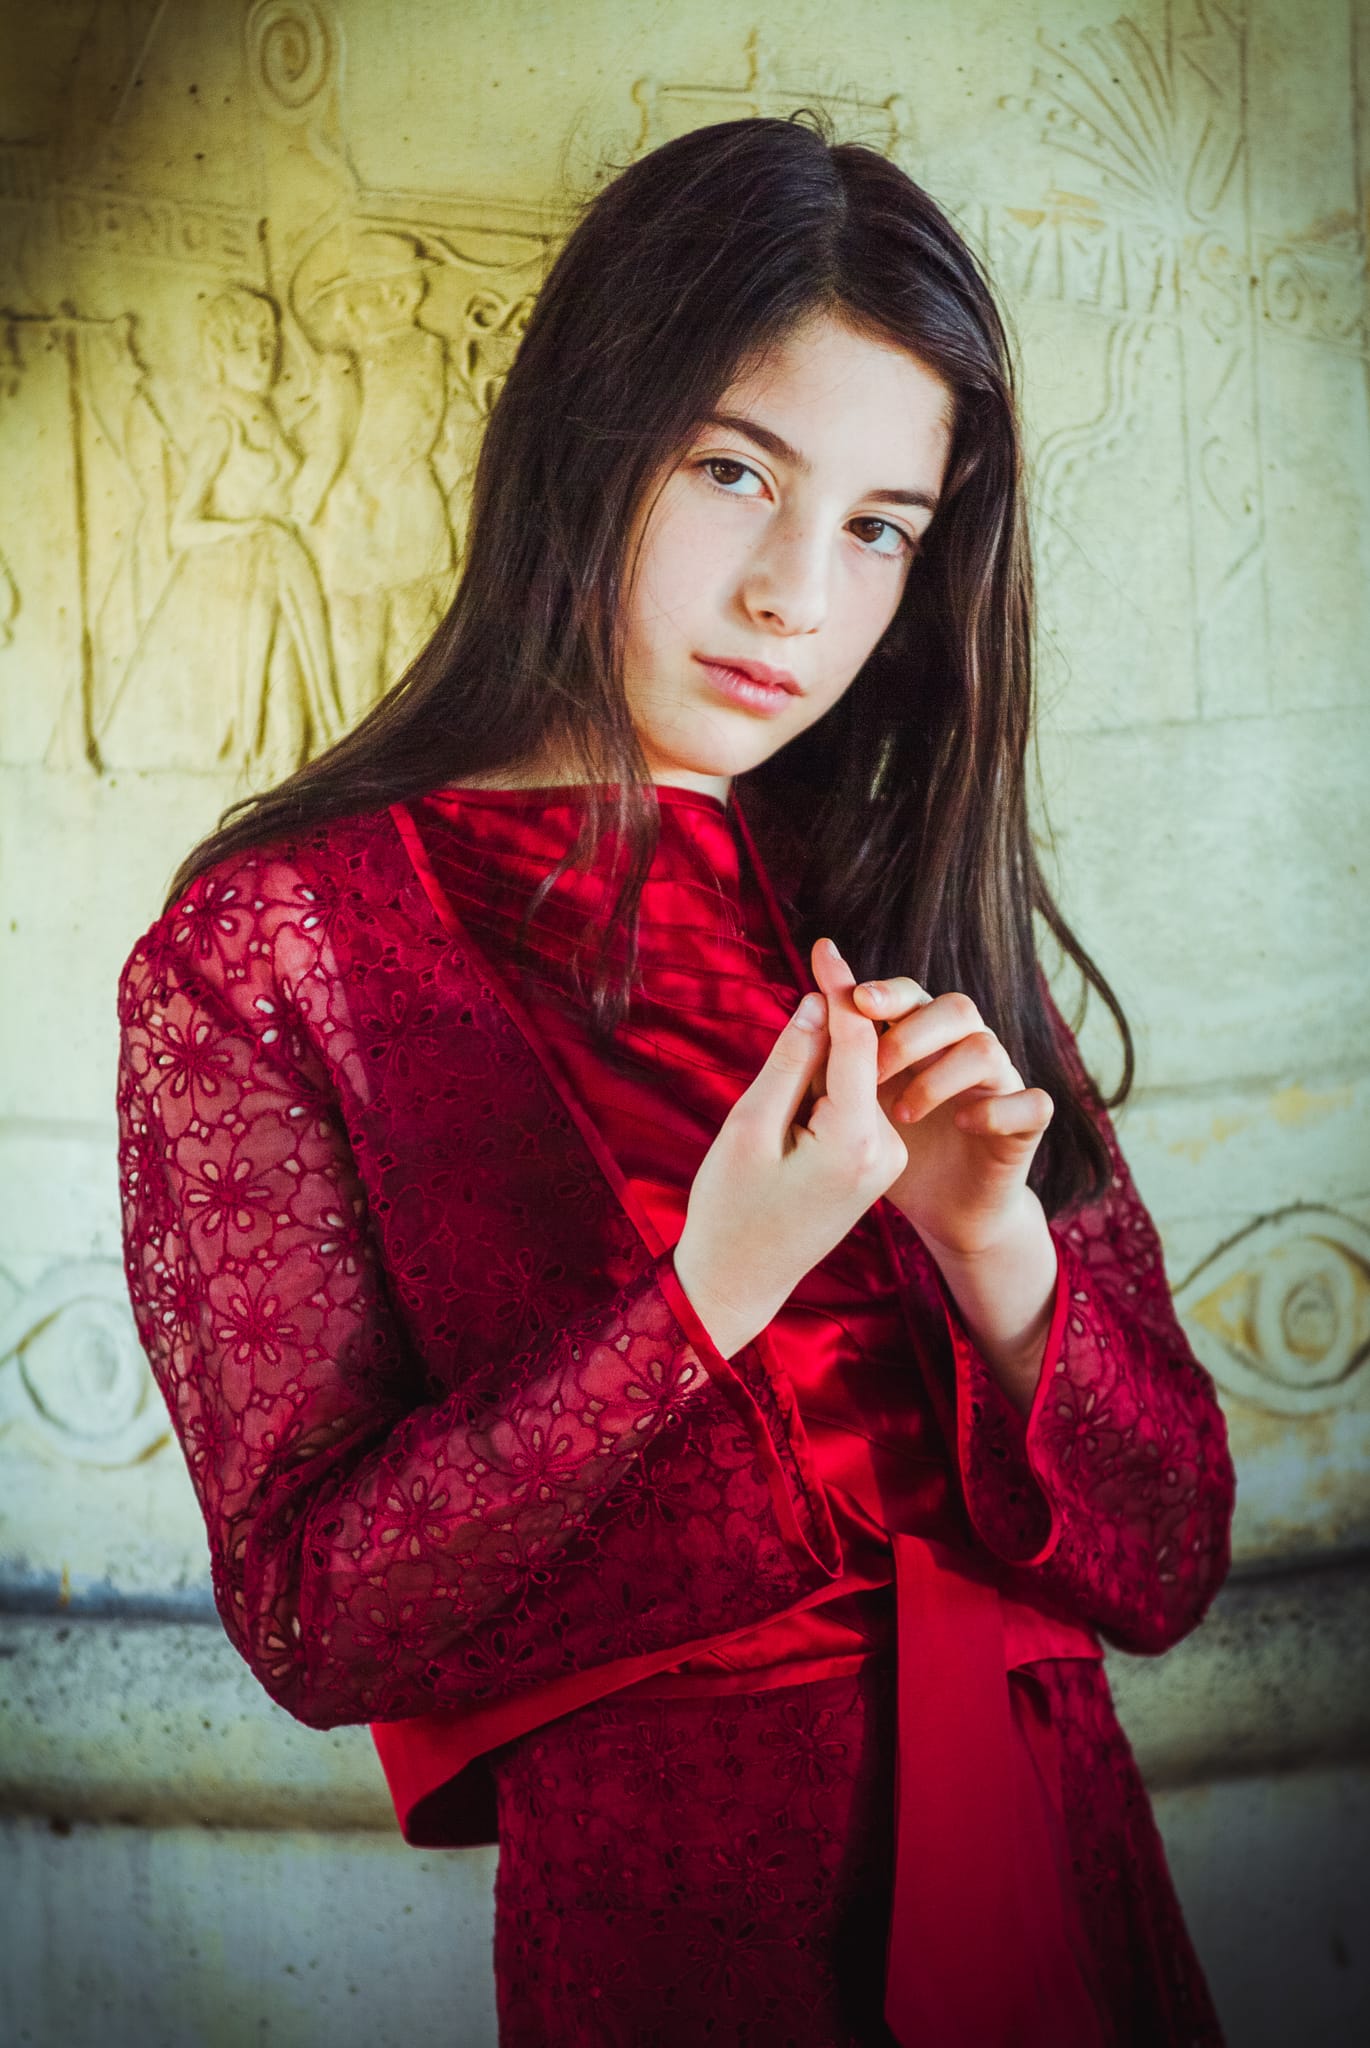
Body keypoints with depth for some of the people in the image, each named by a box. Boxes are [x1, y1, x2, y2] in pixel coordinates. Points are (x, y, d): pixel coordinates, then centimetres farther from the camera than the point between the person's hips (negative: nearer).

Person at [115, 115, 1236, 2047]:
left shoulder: (910, 923, 4)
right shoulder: (267, 951, -8)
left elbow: (1167, 1565, 1)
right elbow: (317, 1623, -13)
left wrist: (995, 1250, -17)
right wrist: (710, 1298, -23)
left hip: (1058, 1887, 5)